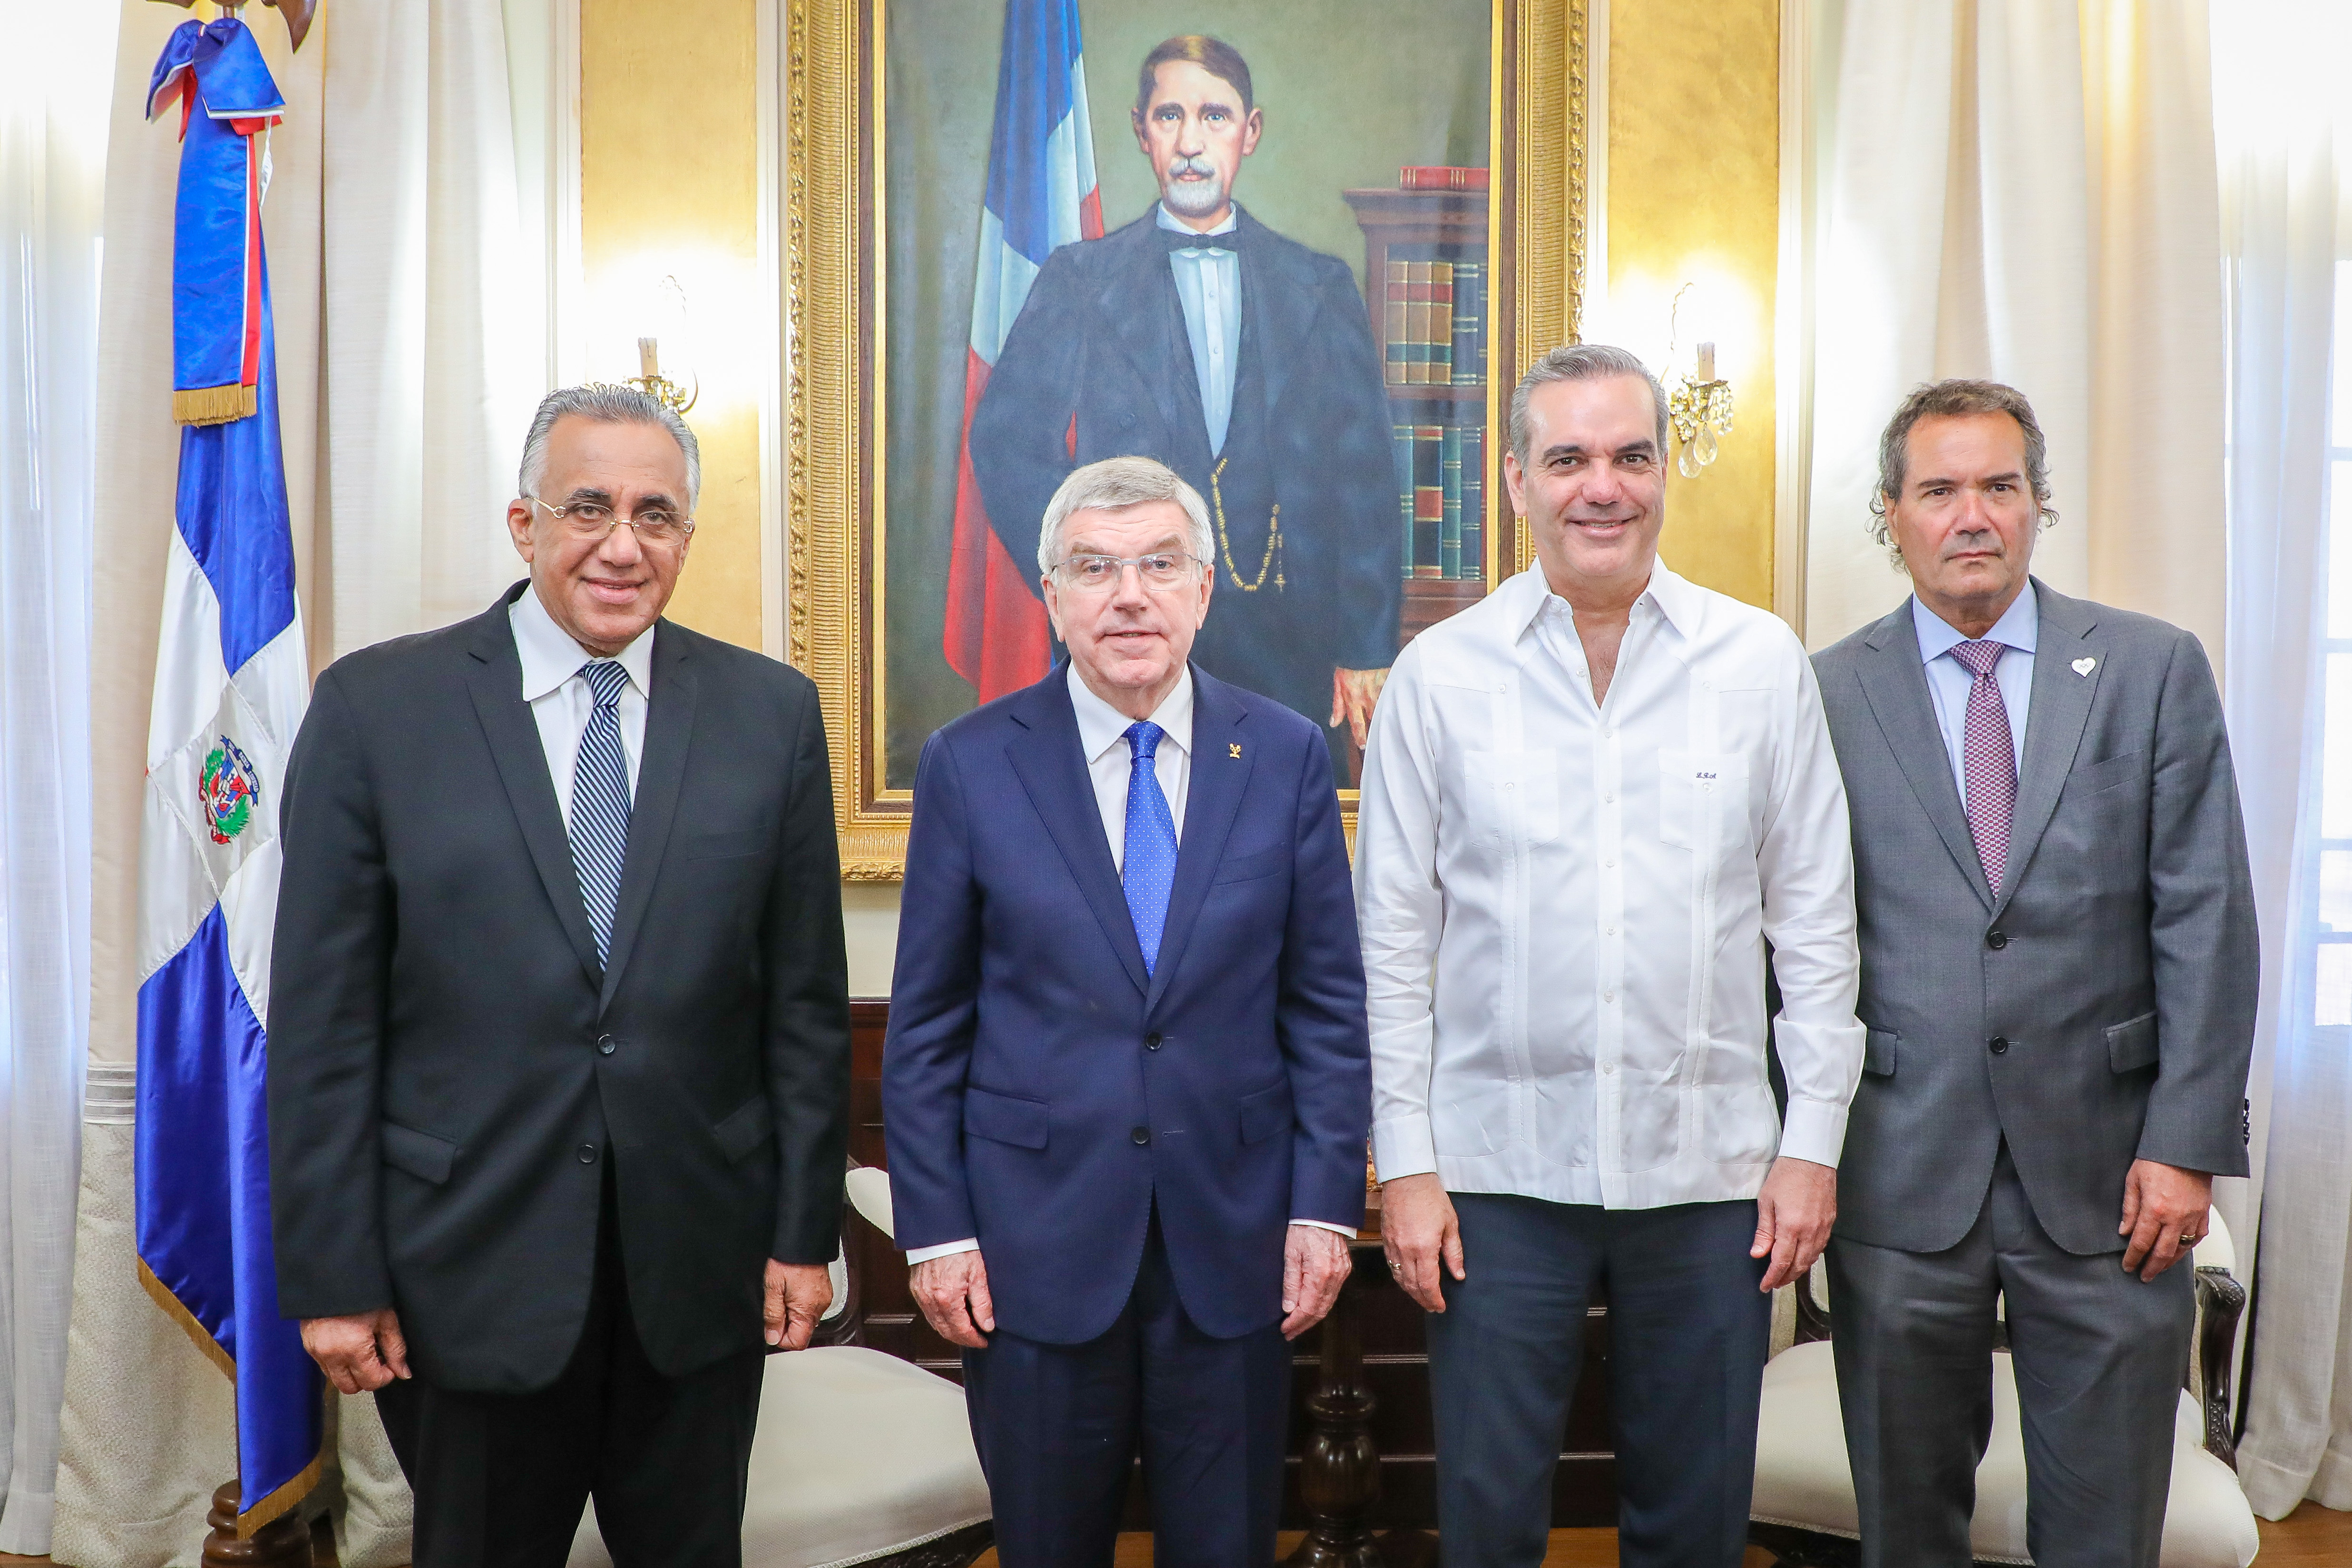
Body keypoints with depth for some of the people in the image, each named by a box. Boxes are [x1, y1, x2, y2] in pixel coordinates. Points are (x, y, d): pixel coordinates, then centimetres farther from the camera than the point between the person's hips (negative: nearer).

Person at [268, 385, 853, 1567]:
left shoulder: (771, 712, 0)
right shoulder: (377, 706, -5)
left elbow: (806, 999, 2)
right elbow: (322, 1018, -4)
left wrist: (805, 1230, 1)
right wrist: (333, 1276, -5)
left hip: (701, 1265, 2)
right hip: (469, 1267, -1)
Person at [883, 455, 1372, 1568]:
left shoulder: (1287, 755, 0)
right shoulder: (971, 764, -3)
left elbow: (1328, 1002, 2)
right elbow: (925, 1024, 0)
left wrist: (1326, 1204, -3)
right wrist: (934, 1229, -3)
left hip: (1234, 1241, 1)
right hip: (1034, 1241, -1)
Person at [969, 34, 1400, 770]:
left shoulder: (1322, 289, 10)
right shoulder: (1078, 281, 7)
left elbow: (1365, 475, 7)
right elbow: (1007, 443, 1)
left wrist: (1368, 651, 1)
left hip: (1288, 653, 1)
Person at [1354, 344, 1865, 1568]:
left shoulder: (1762, 663, 2)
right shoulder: (1440, 674, -1)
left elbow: (1816, 920, 5)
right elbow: (1394, 939, 0)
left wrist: (1813, 1141, 0)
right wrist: (1404, 1163, -3)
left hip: (1709, 1163, 1)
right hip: (1497, 1166, -1)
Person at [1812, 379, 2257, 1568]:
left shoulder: (2155, 671, 3)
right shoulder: (1826, 693, 1)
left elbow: (2207, 922, 0)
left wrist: (2187, 1144, -6)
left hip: (2108, 1170, 1)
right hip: (1903, 1171, 0)